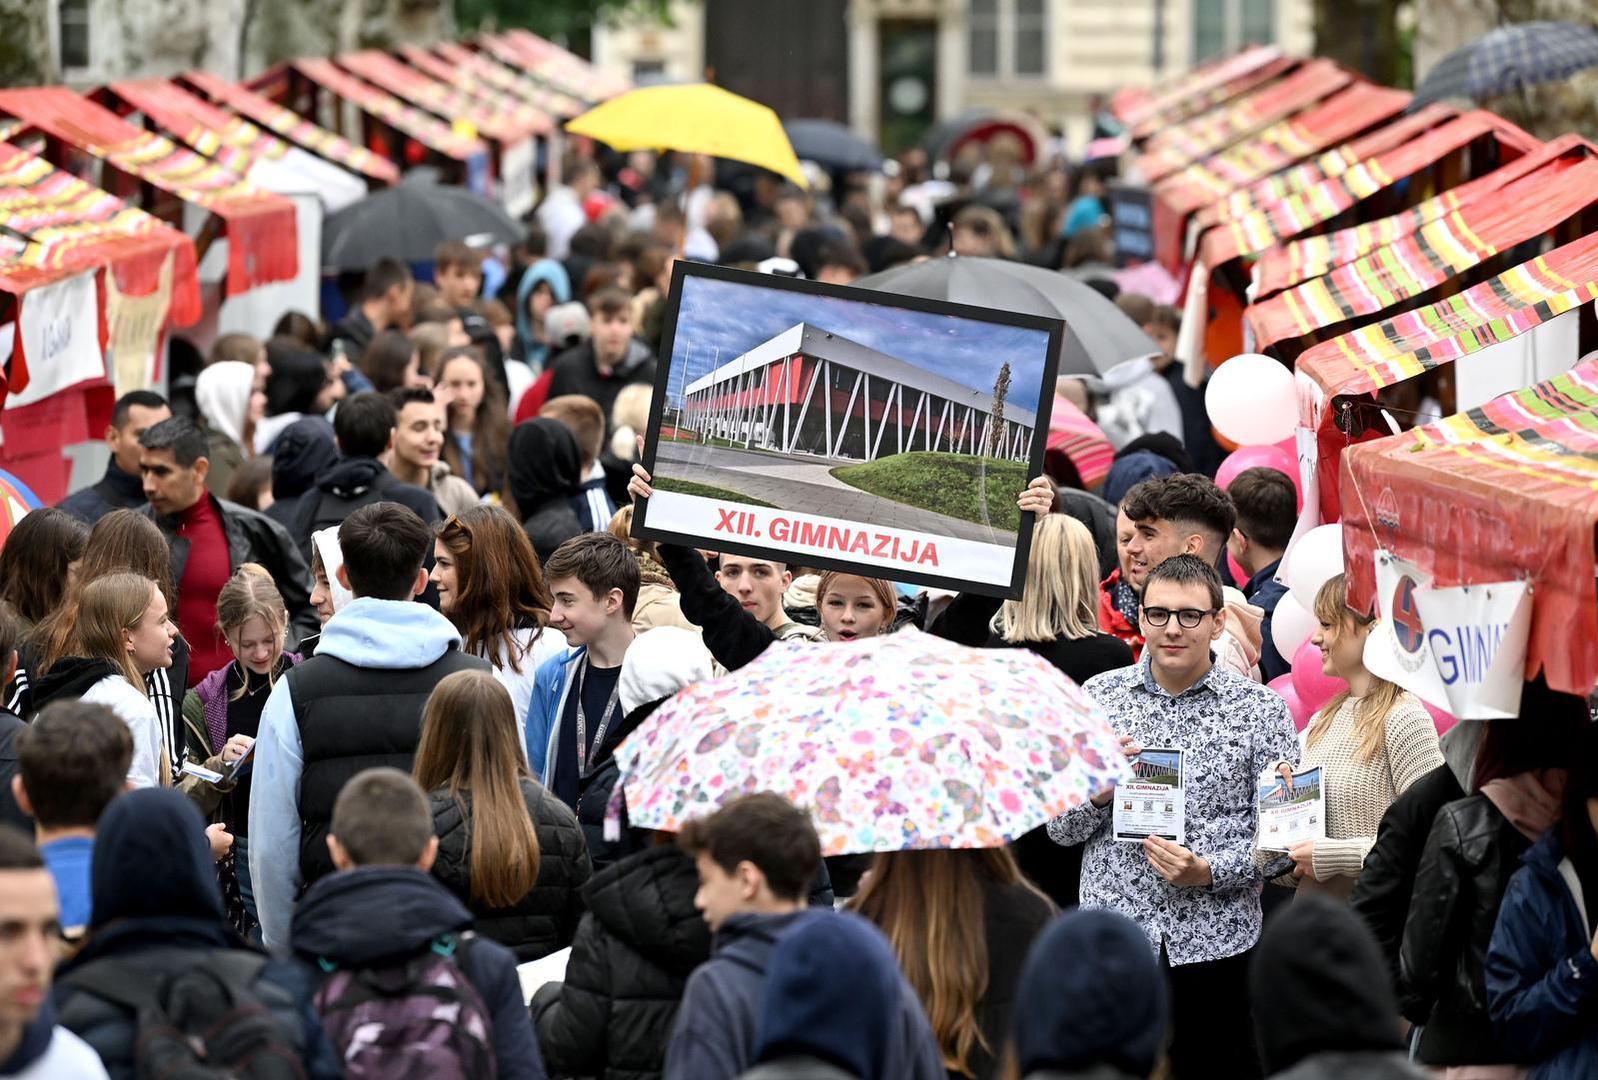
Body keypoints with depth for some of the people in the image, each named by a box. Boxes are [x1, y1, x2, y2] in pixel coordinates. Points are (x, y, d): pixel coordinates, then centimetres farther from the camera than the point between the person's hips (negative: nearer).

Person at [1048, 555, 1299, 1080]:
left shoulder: (1261, 709, 2)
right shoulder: (1098, 697, 7)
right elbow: (1059, 828, 8)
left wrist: (1209, 871, -16)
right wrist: (1097, 794, -13)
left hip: (1217, 945, -1)